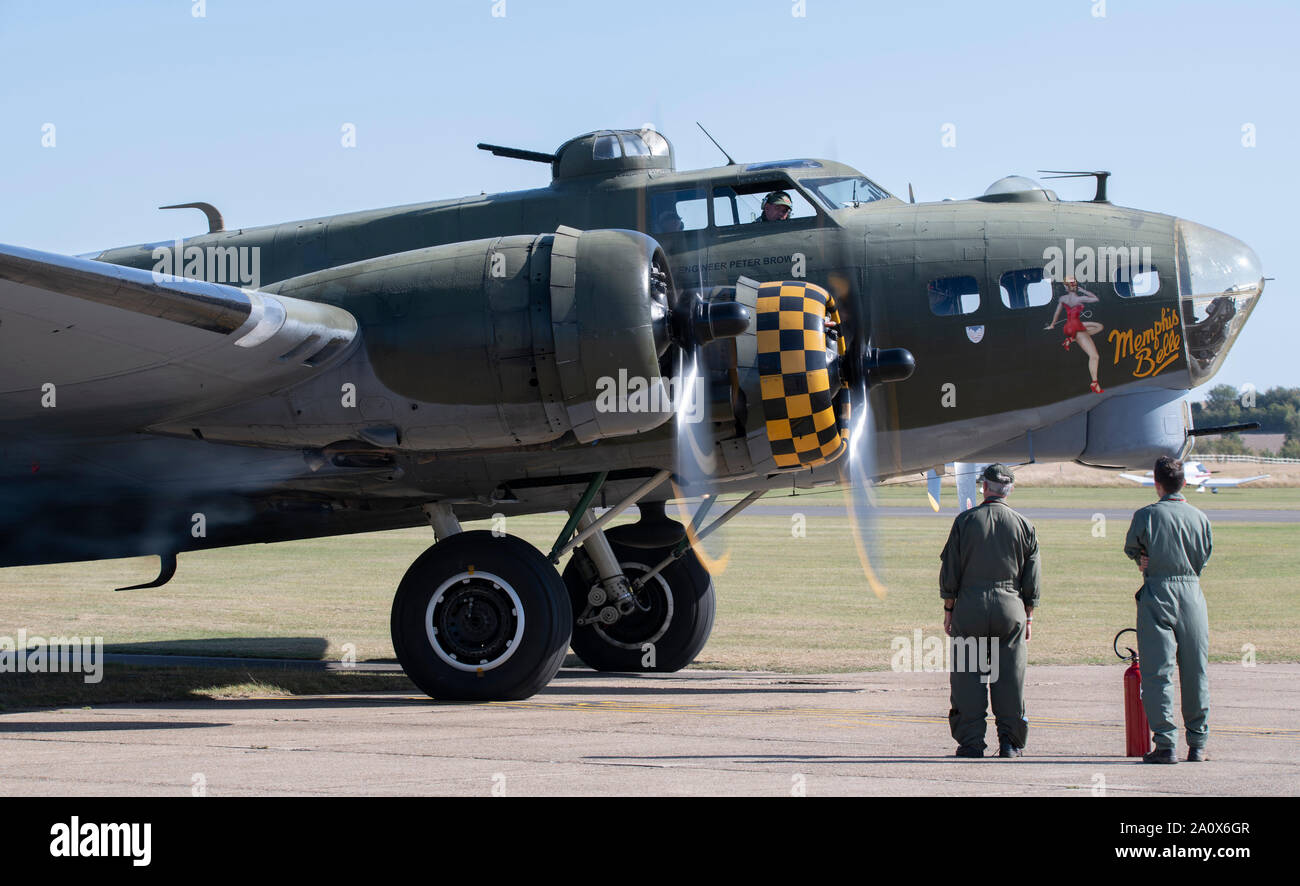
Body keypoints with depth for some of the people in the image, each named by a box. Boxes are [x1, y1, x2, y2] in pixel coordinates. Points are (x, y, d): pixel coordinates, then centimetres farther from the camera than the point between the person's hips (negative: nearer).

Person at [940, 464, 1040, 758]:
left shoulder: (965, 521, -1)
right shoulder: (1023, 525, 4)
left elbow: (950, 571, 0)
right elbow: (1032, 579, 7)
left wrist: (948, 609, 8)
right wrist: (1028, 615, 14)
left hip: (970, 604, -1)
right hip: (1011, 606, 1)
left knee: (968, 676, 3)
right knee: (1009, 676, 5)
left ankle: (971, 741, 1)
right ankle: (1010, 742, 5)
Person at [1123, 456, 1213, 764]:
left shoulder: (1146, 516, -5)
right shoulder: (1200, 518, 3)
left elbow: (1131, 550, 8)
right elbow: (1204, 557, 10)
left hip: (1157, 592, -3)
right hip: (1192, 592, 3)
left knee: (1157, 672, -1)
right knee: (1196, 673, 9)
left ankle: (1166, 744, -6)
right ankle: (1197, 744, 14)